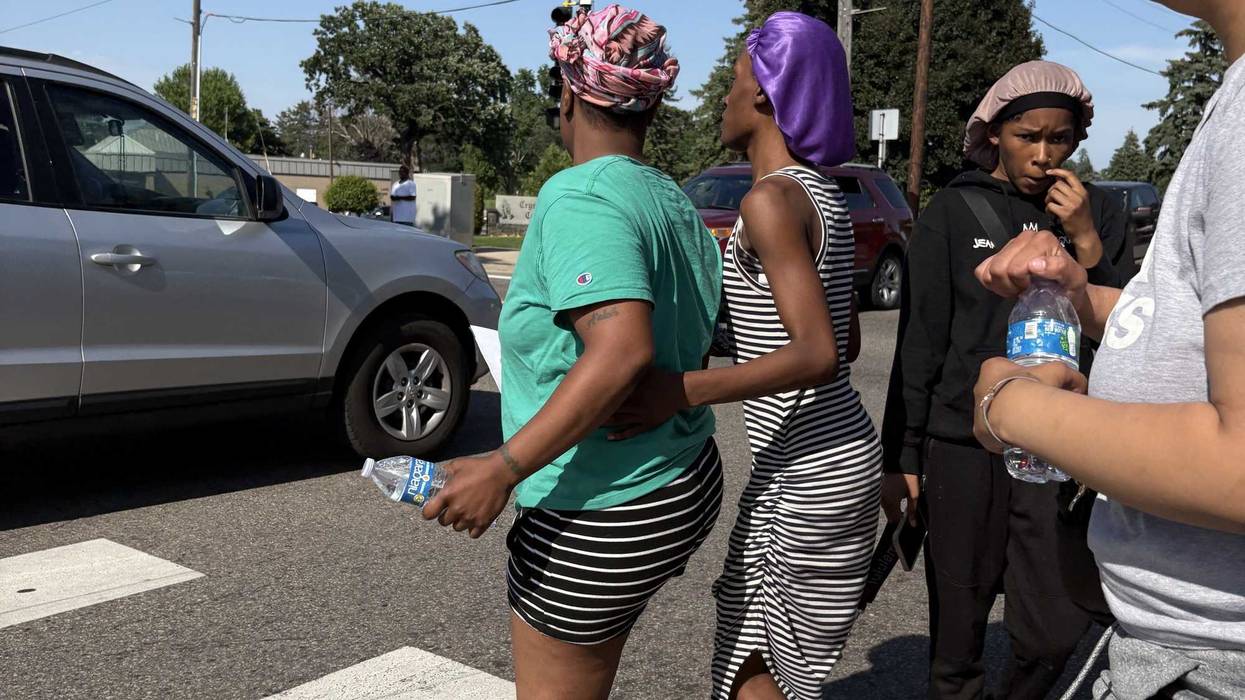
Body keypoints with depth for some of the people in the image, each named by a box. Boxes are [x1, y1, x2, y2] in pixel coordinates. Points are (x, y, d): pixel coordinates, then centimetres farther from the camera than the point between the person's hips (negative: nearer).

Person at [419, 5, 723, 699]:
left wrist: (502, 469, -28)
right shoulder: (677, 202, 7)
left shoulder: (579, 196, -19)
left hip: (600, 513, -9)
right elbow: (717, 324, 15)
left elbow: (622, 351, -31)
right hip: (687, 487, 9)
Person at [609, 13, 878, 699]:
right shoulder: (823, 194, 11)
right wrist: (742, 328, 22)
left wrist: (682, 390, -30)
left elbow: (818, 354, -26)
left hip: (809, 470, -9)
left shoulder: (772, 198, -18)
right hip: (812, 459, 9)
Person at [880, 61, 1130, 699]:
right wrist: (901, 459, -1)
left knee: (1056, 631, 3)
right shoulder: (954, 212, -2)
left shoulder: (1096, 213, 6)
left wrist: (1087, 244, -11)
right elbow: (919, 342, -1)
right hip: (963, 447, -2)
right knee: (958, 627, 6)